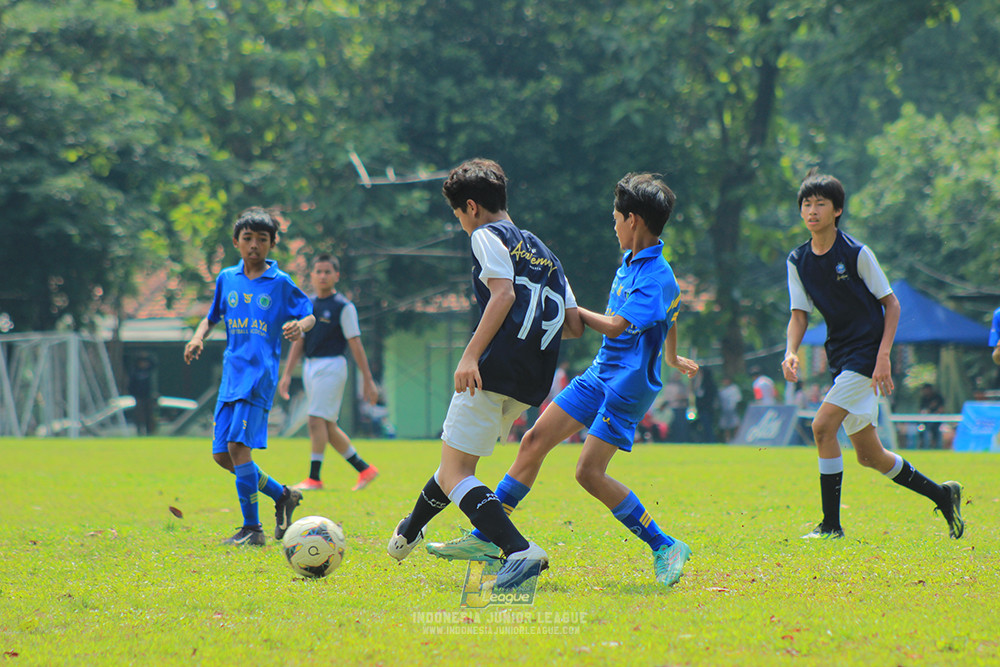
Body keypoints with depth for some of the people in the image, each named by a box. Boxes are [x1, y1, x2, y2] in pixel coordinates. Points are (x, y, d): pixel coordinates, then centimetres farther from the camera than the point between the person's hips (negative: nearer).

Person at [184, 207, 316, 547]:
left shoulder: (280, 283, 1)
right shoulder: (227, 278, 13)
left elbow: (309, 315, 7)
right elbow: (212, 317, 23)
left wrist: (300, 326, -17)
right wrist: (198, 338, 2)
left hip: (260, 374, -6)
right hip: (231, 373, 6)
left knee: (238, 445, -18)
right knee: (221, 454, 4)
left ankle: (252, 528, -12)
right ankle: (282, 495, 23)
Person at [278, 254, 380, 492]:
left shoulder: (343, 307, -6)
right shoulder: (307, 306, 13)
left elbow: (355, 345, -7)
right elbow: (299, 342, 18)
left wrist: (368, 380, -8)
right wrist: (287, 374, 13)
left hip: (331, 365, -7)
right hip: (310, 367, 7)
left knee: (317, 420, -14)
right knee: (328, 427, 7)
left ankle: (314, 478, -10)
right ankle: (364, 469, 16)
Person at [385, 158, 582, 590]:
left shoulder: (487, 236, 1)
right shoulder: (542, 251, 24)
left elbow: (503, 293, -16)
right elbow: (574, 325, 17)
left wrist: (471, 354, -22)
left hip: (494, 371, -9)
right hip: (532, 383, 9)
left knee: (454, 474, -9)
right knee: (457, 462, 27)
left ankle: (519, 551, -29)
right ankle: (410, 532, 48)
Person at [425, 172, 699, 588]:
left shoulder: (657, 277, -19)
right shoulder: (630, 260, 11)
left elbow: (615, 326, -28)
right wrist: (670, 357, 42)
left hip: (629, 384, -9)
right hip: (599, 373, 9)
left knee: (589, 472, -16)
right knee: (534, 441, 2)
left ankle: (664, 547, -4)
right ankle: (487, 540, 7)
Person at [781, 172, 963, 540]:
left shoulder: (856, 253, -10)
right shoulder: (798, 260, 6)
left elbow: (891, 304, -6)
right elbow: (799, 313, 5)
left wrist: (883, 357, -16)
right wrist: (791, 352, -15)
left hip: (867, 353, -7)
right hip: (840, 357, 7)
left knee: (823, 426, -20)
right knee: (869, 456, 8)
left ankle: (831, 524, -13)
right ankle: (942, 494, 27)